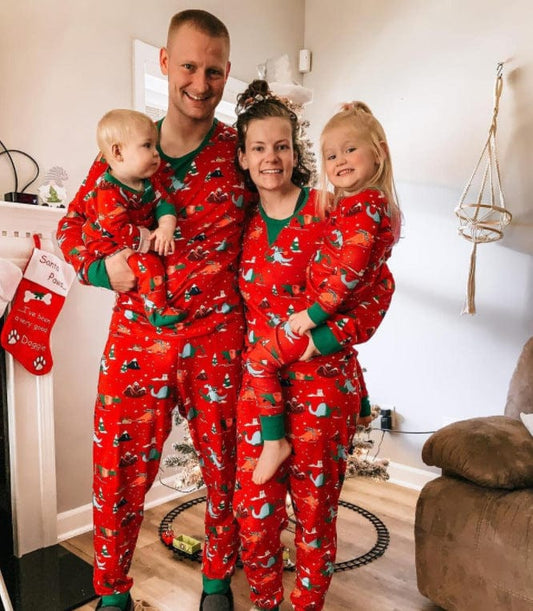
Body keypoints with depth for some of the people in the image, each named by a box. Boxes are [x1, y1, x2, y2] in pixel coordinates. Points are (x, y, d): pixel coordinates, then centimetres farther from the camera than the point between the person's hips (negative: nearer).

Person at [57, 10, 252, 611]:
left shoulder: (241, 153, 1)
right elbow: (72, 223, 12)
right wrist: (100, 267, -4)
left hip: (217, 340, -1)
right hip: (137, 337, 2)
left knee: (226, 469, 13)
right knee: (118, 474, 10)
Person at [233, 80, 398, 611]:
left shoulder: (326, 209, -7)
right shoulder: (242, 220, 7)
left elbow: (379, 283, -8)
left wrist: (329, 337, -15)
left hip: (323, 378, -3)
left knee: (315, 506, 10)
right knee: (254, 506, 9)